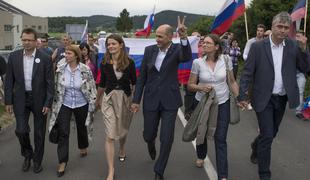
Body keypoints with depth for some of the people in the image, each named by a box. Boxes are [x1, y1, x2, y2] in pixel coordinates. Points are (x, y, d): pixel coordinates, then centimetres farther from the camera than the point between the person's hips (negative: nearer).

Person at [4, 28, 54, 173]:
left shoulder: (45, 59, -8)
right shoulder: (14, 56, -1)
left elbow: (50, 83, -6)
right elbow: (9, 81, 3)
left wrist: (48, 103, -10)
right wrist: (8, 101, -1)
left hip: (39, 100, -1)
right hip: (21, 99, 2)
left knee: (39, 132, 9)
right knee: (21, 130, -2)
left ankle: (37, 160, 28)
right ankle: (27, 154, 27)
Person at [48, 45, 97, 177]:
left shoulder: (85, 70, -14)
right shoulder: (60, 70, -8)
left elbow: (92, 88, -7)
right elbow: (56, 89, 2)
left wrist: (92, 105, -6)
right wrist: (55, 105, 5)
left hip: (81, 105, -1)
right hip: (64, 105, 1)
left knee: (81, 128, 19)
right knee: (63, 132, -6)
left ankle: (83, 148, 48)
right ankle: (62, 161, 4)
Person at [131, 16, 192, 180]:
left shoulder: (177, 50, -7)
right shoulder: (149, 50, -1)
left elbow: (187, 57, -31)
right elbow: (142, 76, 3)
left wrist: (184, 37, -47)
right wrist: (136, 100, 2)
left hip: (169, 101, -2)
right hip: (151, 100, 2)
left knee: (167, 139, 0)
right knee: (148, 135, 13)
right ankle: (151, 143, 52)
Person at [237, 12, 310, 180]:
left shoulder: (293, 46, 1)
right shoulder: (258, 46, -9)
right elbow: (247, 73, -8)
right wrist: (242, 96, -12)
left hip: (282, 99, 4)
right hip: (264, 99, -4)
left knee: (272, 133, 19)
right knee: (267, 135, -3)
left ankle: (256, 147, 50)